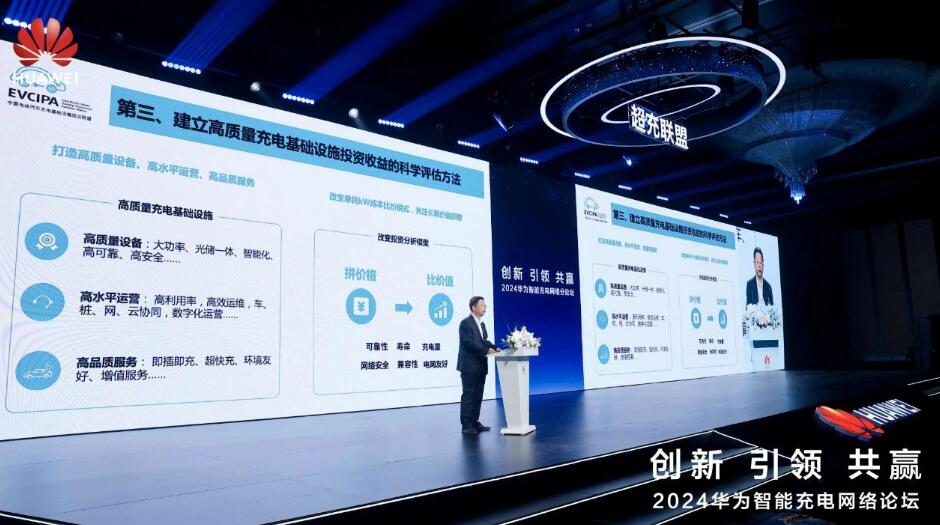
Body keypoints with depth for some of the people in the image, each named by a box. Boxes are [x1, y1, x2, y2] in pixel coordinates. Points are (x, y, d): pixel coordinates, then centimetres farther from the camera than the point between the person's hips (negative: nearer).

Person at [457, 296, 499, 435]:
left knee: (478, 396, 11)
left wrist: (494, 348, -1)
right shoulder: (465, 323, -12)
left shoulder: (482, 324, 16)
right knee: (468, 395, -3)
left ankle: (475, 422, 20)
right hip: (469, 366, -8)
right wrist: (487, 350, -22)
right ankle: (466, 426, 2)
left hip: (480, 366, 8)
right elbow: (469, 342, -20)